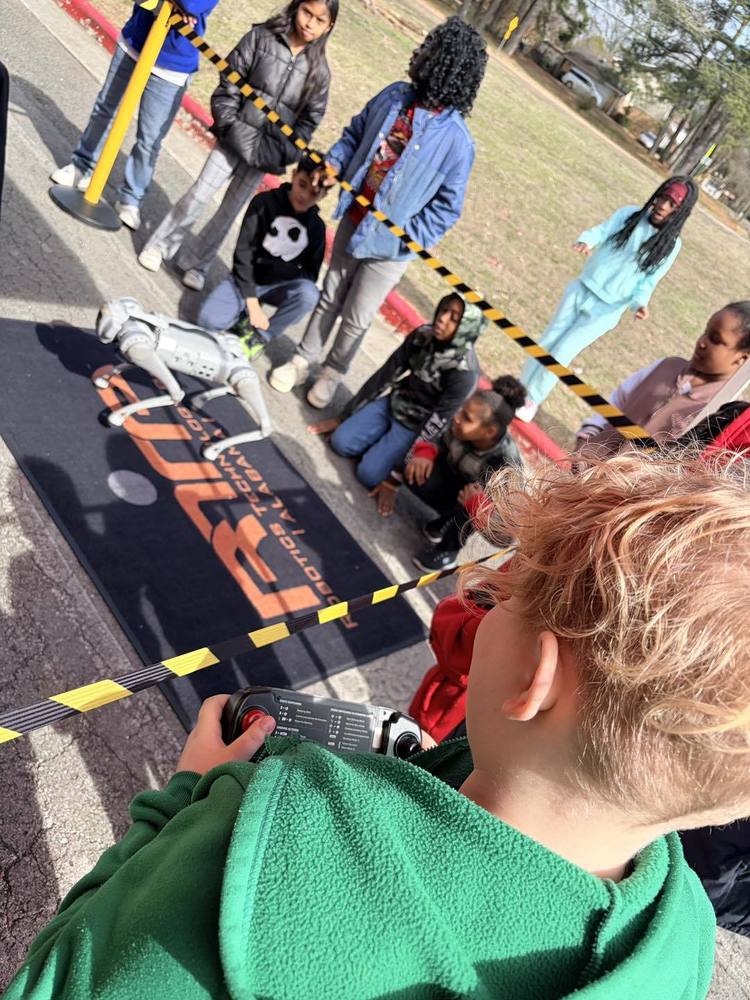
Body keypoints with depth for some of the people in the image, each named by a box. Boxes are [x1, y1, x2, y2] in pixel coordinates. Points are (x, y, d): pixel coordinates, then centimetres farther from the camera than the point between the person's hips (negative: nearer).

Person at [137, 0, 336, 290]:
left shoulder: (319, 71, 1)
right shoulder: (261, 37, -3)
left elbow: (310, 120, 2)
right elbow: (228, 84, -3)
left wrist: (279, 154, -7)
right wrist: (228, 127, -11)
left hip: (266, 153, 1)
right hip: (235, 138, -1)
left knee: (230, 212, 8)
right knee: (199, 196, 1)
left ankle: (195, 263, 23)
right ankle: (161, 245, 20)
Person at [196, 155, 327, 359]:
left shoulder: (316, 227, -3)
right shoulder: (264, 202, -10)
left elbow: (311, 273, 4)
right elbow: (243, 252, -13)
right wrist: (252, 303, -21)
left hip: (279, 285, 2)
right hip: (247, 279, -2)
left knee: (308, 293, -33)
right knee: (209, 320, -27)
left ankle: (259, 337, -16)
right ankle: (246, 314, 5)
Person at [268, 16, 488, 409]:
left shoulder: (455, 139, -21)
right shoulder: (395, 97, -5)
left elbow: (448, 205, -15)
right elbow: (356, 131, 10)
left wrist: (411, 239, -21)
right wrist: (335, 162, -6)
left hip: (389, 243, -5)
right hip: (353, 220, 5)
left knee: (356, 317, 11)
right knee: (330, 298, 20)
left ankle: (332, 371, 35)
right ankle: (303, 359, 38)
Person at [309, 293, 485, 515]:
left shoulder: (463, 371, -27)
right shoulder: (422, 336, -12)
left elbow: (437, 425, -24)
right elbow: (386, 374, -2)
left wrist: (395, 479, -23)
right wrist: (343, 416, 3)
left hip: (417, 426, -5)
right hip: (391, 403, 5)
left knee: (369, 474, -18)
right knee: (340, 442, -10)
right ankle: (385, 443, 14)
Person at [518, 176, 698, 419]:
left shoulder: (671, 245, -5)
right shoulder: (629, 214, -2)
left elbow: (648, 281, -4)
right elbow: (601, 230, -12)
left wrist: (640, 302, -24)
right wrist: (585, 240, -34)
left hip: (605, 310, -2)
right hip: (580, 291, 2)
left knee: (560, 354, -2)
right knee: (546, 342, 9)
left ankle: (532, 400, 18)